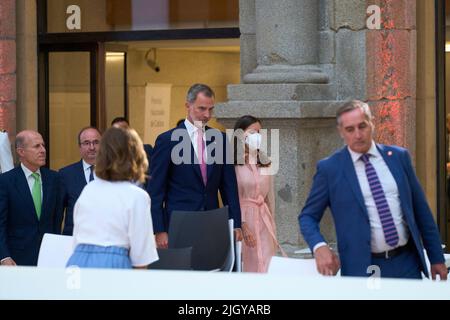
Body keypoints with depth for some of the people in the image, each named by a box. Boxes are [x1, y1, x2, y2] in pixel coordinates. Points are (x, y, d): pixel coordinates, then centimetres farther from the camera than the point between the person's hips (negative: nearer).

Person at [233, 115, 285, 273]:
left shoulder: (265, 165, 11)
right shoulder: (233, 165, -7)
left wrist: (272, 228, 18)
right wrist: (242, 225, -15)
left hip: (263, 220, 5)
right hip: (242, 218, -5)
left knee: (264, 266, -1)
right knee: (242, 266, -1)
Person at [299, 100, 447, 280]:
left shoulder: (398, 157, 8)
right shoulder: (329, 169, -1)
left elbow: (421, 210, 12)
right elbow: (308, 216, 4)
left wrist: (437, 258, 11)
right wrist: (319, 246, -17)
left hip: (407, 264, 3)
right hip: (364, 268, -3)